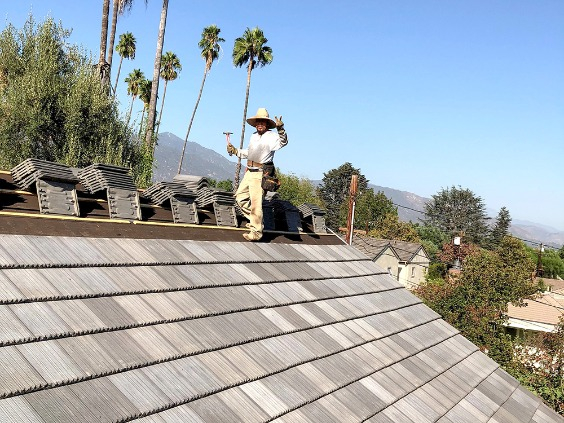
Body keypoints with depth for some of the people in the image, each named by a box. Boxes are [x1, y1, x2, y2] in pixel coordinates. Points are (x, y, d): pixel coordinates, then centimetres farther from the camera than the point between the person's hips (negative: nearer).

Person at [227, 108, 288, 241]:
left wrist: (280, 129, -48)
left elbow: (283, 142, -33)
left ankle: (256, 231, 3)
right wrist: (235, 151, 21)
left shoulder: (272, 136, -11)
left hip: (260, 174, -9)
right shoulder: (254, 136, 14)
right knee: (240, 196, 16)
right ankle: (254, 220, 29)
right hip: (249, 172, 9)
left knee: (255, 203, -7)